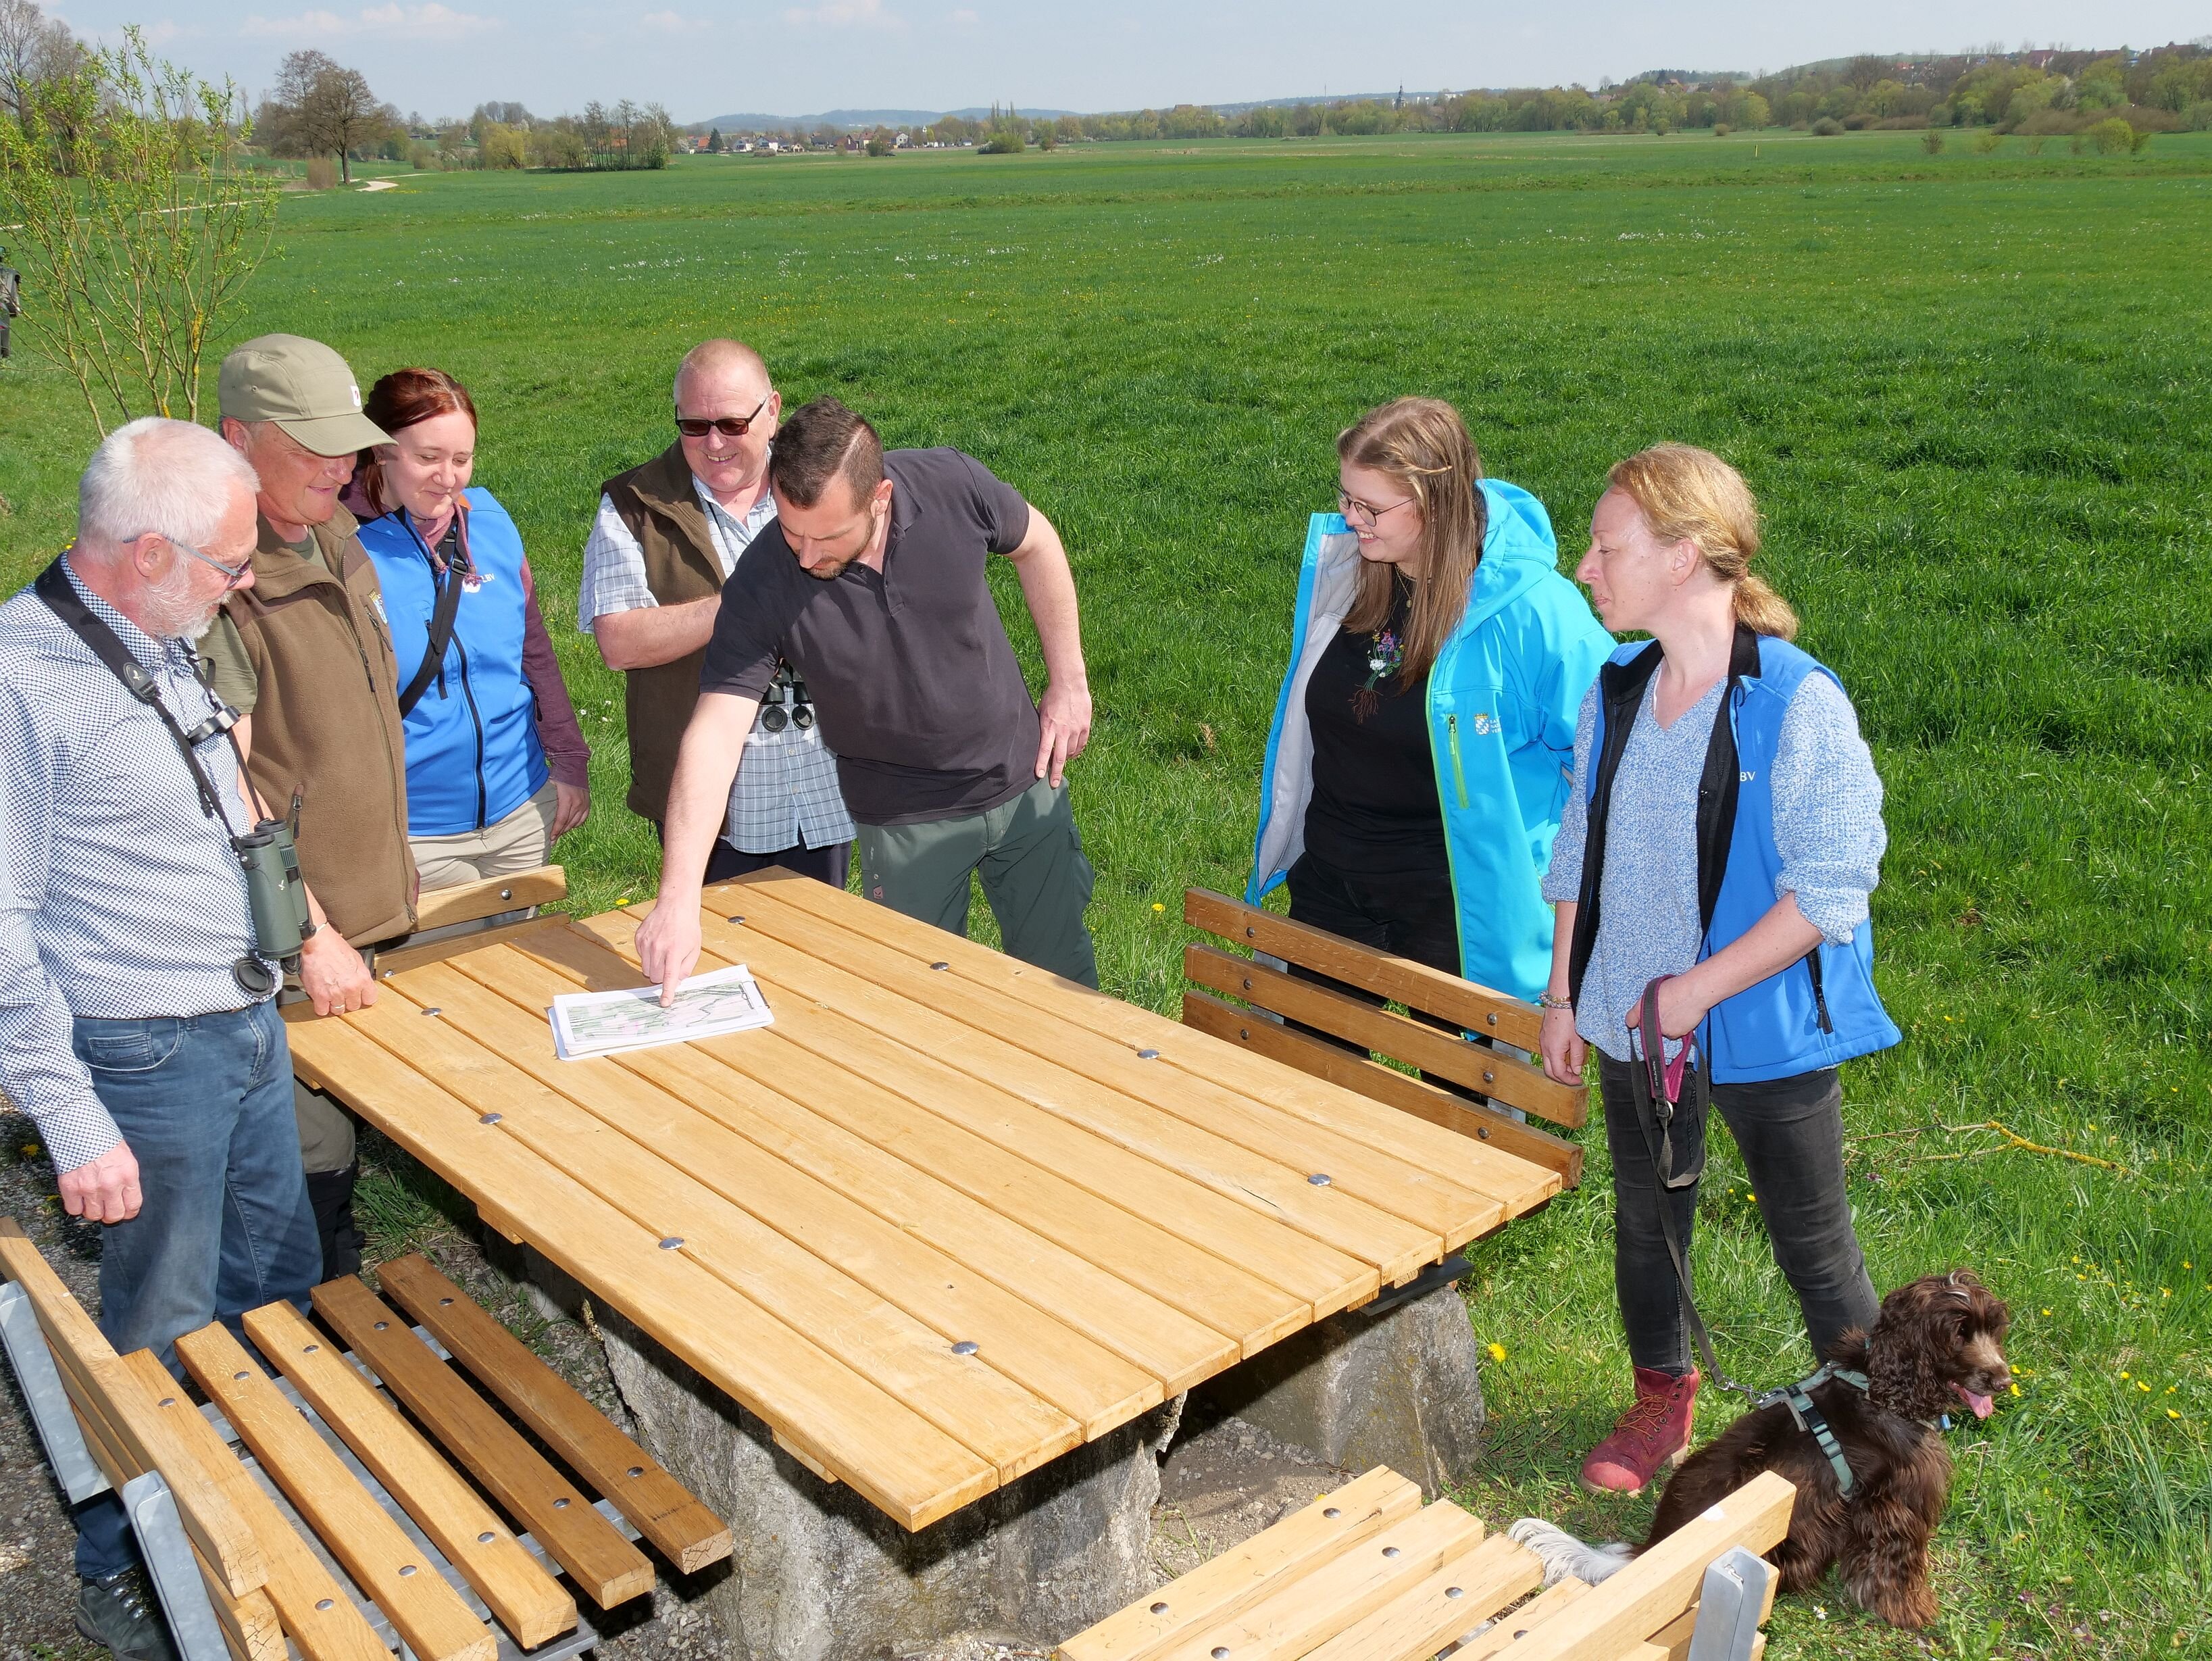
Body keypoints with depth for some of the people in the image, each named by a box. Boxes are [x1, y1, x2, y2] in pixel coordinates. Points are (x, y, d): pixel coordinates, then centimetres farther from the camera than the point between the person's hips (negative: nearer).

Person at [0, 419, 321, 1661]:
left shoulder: (165, 642, 5)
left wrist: (300, 935, 19)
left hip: (249, 1026, 8)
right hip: (145, 1056, -8)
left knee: (284, 1283, 21)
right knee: (166, 1339, 8)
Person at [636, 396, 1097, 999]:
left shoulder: (951, 485, -21)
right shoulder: (762, 587, -25)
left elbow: (1036, 544, 0)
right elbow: (715, 735, -28)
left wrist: (1069, 682, -1)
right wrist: (679, 898, -37)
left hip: (1025, 785, 2)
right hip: (906, 826, -1)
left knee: (1063, 978, 15)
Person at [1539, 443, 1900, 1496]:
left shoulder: (1799, 706, -20)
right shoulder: (1615, 696, -1)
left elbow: (1832, 887, -21)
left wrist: (1698, 988, -23)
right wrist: (1563, 995, 8)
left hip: (1766, 1035, -5)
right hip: (1633, 1026, 6)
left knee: (1812, 1245, 11)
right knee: (1644, 1220, 21)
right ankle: (1662, 1397, 44)